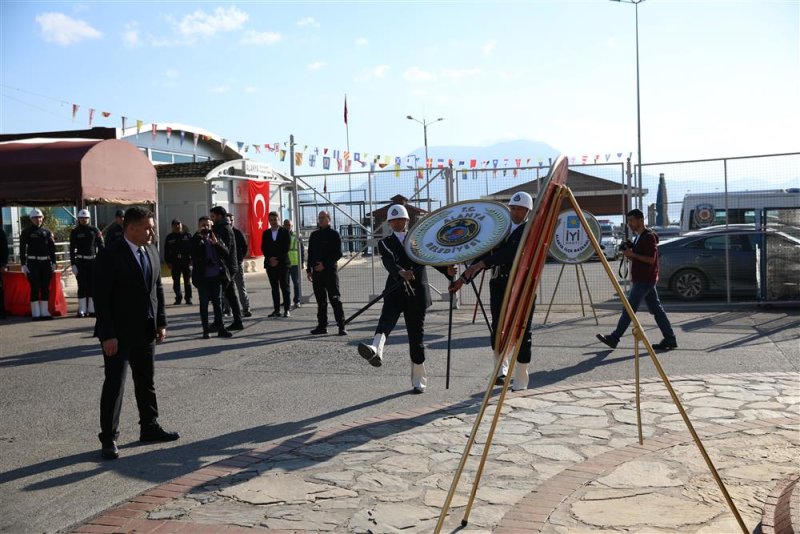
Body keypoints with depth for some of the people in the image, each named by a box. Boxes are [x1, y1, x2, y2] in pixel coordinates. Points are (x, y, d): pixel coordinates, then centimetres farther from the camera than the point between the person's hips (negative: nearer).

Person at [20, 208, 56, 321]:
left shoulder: (47, 232, 10)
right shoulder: (26, 232, 1)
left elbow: (52, 248, 12)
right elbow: (22, 249, -2)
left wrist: (53, 263, 6)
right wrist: (23, 264, -8)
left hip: (46, 263, 4)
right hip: (33, 263, -4)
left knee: (46, 288, 5)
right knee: (35, 288, -4)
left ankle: (44, 312, 12)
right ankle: (36, 313, 2)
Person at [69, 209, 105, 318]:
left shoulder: (94, 230, 5)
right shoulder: (75, 232, 2)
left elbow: (100, 246, 6)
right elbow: (72, 249, 1)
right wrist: (73, 264, -6)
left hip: (93, 261, 1)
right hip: (81, 261, -1)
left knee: (93, 286, 2)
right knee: (82, 286, -2)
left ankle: (92, 310, 8)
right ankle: (82, 310, 3)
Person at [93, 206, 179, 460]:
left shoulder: (151, 252, 7)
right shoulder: (110, 255, -14)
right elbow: (101, 297, -16)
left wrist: (161, 323, 9)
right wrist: (108, 335, -19)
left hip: (146, 331, 7)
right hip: (119, 333, -7)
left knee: (146, 381, 16)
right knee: (115, 384, -2)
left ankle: (149, 427, 28)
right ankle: (108, 438, 7)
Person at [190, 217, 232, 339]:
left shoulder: (216, 239, 10)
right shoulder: (195, 240, 2)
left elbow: (226, 253, 0)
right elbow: (192, 252, -19)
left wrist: (216, 243, -13)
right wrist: (199, 235, -17)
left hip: (216, 276, 3)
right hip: (203, 277, -2)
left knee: (218, 302, 7)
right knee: (204, 304, 3)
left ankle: (220, 328, 11)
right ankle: (205, 330, 8)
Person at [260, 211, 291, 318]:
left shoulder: (284, 232, 2)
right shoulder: (266, 233, 11)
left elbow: (286, 247, -4)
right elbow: (263, 248, 6)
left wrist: (278, 259, -11)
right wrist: (270, 258, -9)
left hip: (282, 263, -3)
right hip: (270, 264, 3)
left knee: (284, 287, -2)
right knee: (274, 288, 4)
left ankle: (286, 310, -2)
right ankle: (276, 310, 5)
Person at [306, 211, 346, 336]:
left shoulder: (334, 234, -2)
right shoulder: (314, 235, 14)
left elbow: (338, 253, -7)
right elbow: (310, 253, 18)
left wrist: (325, 265, -13)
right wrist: (309, 269, 12)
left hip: (330, 271, -5)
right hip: (316, 272, 5)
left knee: (335, 299, -7)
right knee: (320, 300, 9)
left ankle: (341, 326, -6)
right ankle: (322, 326, 15)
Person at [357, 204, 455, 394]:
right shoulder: (385, 243, 7)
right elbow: (389, 263, -13)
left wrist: (447, 270, -22)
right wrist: (401, 272, -36)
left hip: (417, 294, 1)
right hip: (395, 291, 0)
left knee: (416, 336, 2)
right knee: (386, 320, -28)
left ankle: (419, 380, 13)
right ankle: (376, 351, -55)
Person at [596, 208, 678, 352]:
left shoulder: (649, 236, -14)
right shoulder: (638, 237, 16)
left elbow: (651, 259, -20)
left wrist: (632, 254, -18)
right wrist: (629, 253, 5)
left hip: (644, 280, -10)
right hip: (641, 279, 10)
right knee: (656, 309, 9)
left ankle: (614, 338, 0)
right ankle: (670, 339, 12)